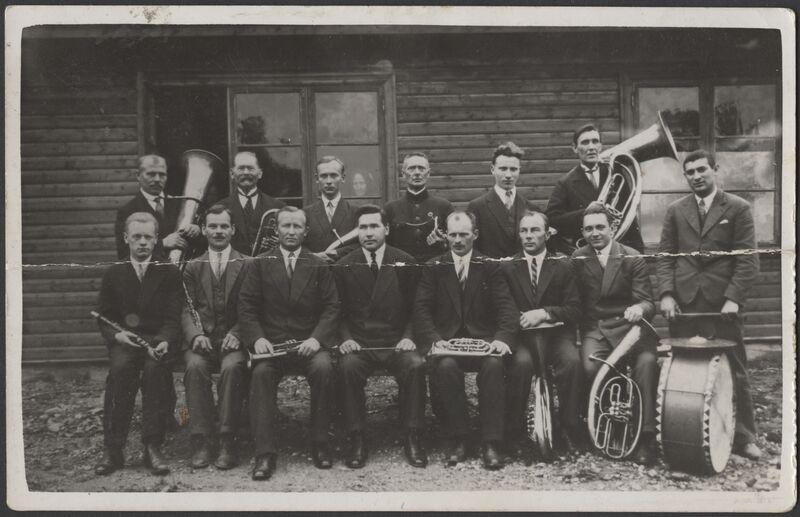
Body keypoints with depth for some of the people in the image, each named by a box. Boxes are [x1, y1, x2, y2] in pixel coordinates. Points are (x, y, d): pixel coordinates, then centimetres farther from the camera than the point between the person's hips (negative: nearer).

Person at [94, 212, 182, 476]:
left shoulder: (169, 273, 9)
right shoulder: (113, 273, 14)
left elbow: (173, 318, 2)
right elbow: (103, 318, 10)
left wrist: (165, 342, -19)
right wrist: (117, 335, -12)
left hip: (158, 340, -1)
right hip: (123, 341, 1)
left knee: (154, 368, -33)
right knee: (120, 367, -32)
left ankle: (152, 448, -28)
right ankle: (112, 450, -25)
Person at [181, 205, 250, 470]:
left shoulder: (247, 265, 10)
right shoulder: (192, 267, 16)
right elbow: (186, 309, 7)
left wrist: (236, 334, -15)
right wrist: (195, 335, -13)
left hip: (233, 339, -2)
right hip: (202, 338, 2)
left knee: (232, 367, -32)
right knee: (195, 366, -29)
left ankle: (227, 441, -22)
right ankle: (202, 440, -20)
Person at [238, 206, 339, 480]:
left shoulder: (319, 266, 12)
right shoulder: (260, 264, 11)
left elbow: (331, 307, 5)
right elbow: (246, 306, 5)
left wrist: (317, 338, -12)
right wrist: (257, 338, -11)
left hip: (309, 342, 0)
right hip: (271, 342, 0)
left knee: (324, 368, -30)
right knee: (261, 372, -30)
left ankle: (320, 444, -14)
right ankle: (265, 453, -25)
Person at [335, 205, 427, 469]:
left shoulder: (406, 263, 8)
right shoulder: (344, 266, 8)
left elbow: (415, 308, 7)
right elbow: (339, 311, 8)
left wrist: (408, 337, -8)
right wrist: (345, 338, -9)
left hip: (396, 340, 0)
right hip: (358, 341, 0)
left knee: (416, 365, -30)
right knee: (348, 368, -31)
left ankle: (412, 438, -16)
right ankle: (357, 440, -18)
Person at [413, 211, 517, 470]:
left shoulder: (489, 267, 11)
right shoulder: (433, 267, 11)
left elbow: (506, 308, 1)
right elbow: (421, 310, 0)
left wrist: (502, 338, -19)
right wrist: (435, 340, -19)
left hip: (483, 339, 0)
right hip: (445, 339, 0)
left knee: (494, 364, -32)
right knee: (445, 365, -33)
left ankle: (491, 443, -24)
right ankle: (457, 439, -17)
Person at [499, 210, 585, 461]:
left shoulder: (563, 266, 9)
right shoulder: (508, 267, 11)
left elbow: (574, 309, -1)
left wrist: (544, 313, -16)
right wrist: (518, 318, -16)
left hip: (556, 333, 0)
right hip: (521, 335, 0)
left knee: (572, 361, -30)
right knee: (521, 363, -32)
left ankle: (570, 429, -13)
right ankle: (515, 432, -17)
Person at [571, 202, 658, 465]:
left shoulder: (633, 259, 1)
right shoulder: (577, 258, 8)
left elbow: (647, 301, -4)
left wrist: (640, 308, -28)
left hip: (628, 325, -1)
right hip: (594, 329, 1)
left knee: (647, 362, -31)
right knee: (590, 366, -31)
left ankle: (645, 436, -21)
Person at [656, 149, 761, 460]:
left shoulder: (738, 208, 4)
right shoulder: (675, 211, 13)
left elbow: (747, 259, -1)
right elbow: (664, 256, 8)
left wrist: (734, 298, -13)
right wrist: (666, 294, -6)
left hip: (722, 304, -2)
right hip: (683, 304, 2)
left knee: (734, 372, 4)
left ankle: (744, 437, 16)